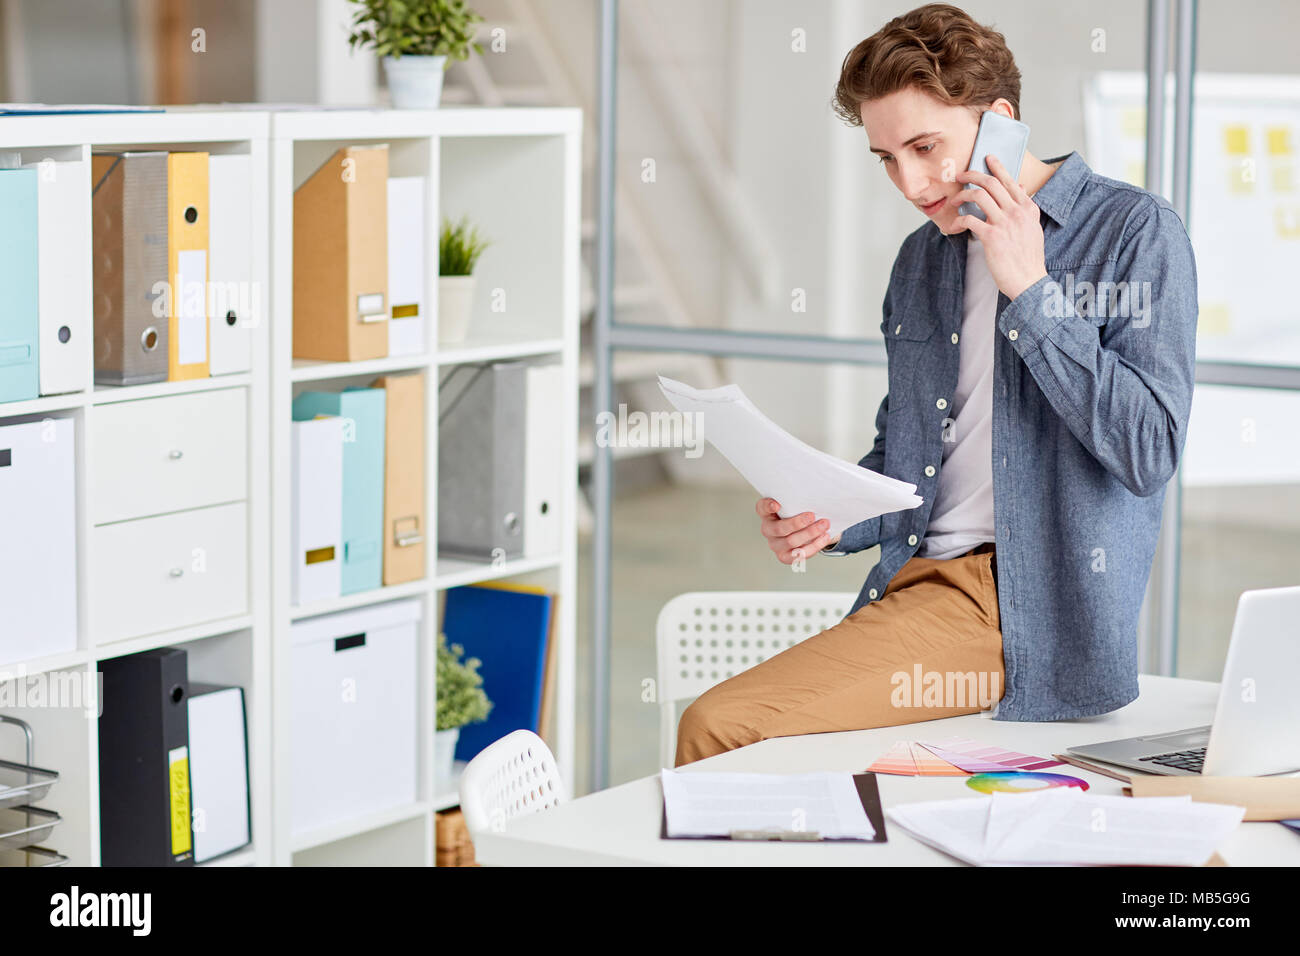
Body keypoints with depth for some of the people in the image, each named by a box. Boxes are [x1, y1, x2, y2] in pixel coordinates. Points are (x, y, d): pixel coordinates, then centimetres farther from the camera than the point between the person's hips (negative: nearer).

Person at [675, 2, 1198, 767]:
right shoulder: (922, 258, 18)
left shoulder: (1135, 231, -3)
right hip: (918, 582, 7)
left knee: (723, 726, -20)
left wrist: (1029, 295, -12)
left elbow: (1150, 451, -12)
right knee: (714, 728, -13)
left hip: (1038, 610, -7)